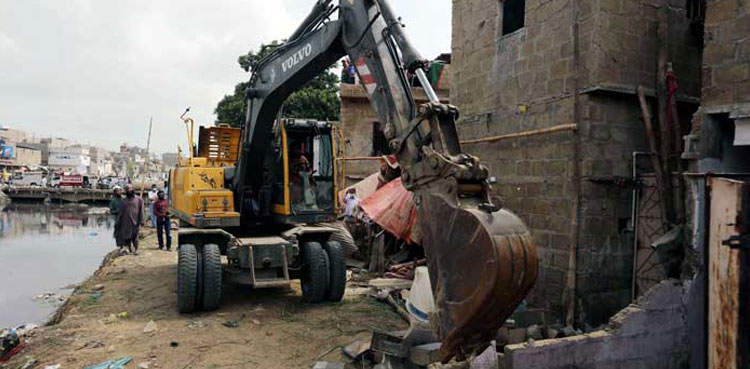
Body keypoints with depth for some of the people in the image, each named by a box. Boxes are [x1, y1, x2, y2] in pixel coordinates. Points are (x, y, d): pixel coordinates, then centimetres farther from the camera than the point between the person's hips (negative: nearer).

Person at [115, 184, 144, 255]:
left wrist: (141, 221, -8)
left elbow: (141, 211, -1)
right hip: (125, 222, 3)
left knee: (134, 236, -2)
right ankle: (129, 249, 15)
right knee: (126, 236, 4)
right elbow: (121, 211, 10)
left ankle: (136, 249, 9)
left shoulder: (139, 199, 2)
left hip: (134, 221, -3)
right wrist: (117, 222, 6)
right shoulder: (124, 200, 10)